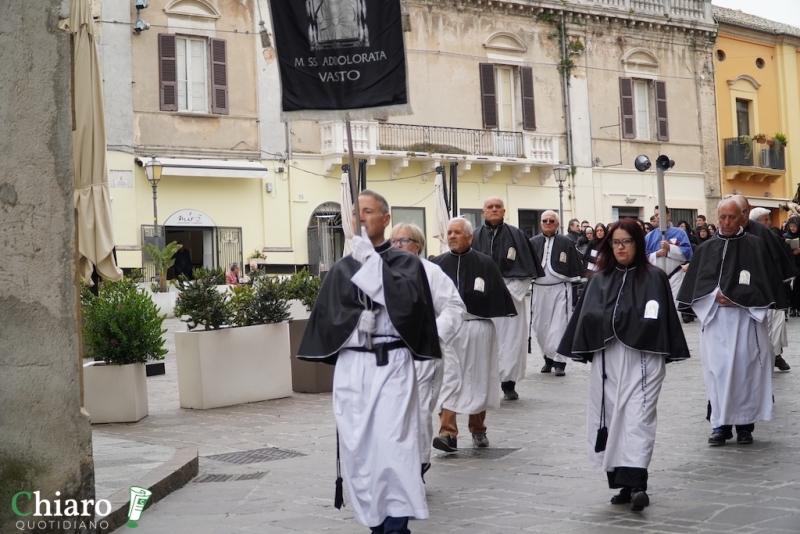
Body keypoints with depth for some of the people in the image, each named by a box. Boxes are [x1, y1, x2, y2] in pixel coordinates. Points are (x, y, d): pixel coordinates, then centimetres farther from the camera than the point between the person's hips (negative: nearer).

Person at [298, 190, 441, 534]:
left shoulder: (406, 262, 5)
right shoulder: (341, 269, 13)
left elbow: (406, 300, -15)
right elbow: (326, 316, 6)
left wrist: (372, 261, -12)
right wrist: (357, 320, -11)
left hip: (392, 364, -3)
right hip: (351, 366, 4)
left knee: (391, 443, -13)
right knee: (357, 446, 2)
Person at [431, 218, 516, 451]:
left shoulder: (484, 263, -1)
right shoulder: (438, 264, 4)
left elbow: (498, 294, 0)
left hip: (478, 328, 0)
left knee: (477, 379, 10)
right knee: (447, 380, -8)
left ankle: (478, 429, 26)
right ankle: (448, 433, -12)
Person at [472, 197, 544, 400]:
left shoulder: (516, 235, 2)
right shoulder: (475, 237, 3)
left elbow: (527, 267, 1)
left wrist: (512, 289, -8)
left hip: (511, 294, 0)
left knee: (511, 339, 1)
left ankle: (509, 382, 8)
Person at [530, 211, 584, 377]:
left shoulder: (566, 243, -1)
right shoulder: (533, 243, 4)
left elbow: (575, 266, 1)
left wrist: (572, 282, -2)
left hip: (560, 289, -3)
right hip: (539, 289, 3)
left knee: (559, 325, -7)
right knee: (540, 326, 8)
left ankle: (559, 361, -3)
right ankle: (548, 358, 23)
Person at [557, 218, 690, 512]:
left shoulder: (654, 278, 2)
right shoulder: (599, 280, 12)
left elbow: (660, 319, -2)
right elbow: (586, 319, 10)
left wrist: (663, 355, -7)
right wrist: (585, 352, 4)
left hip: (641, 360, -4)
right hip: (606, 361, 4)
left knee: (637, 419, -11)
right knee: (611, 419, 6)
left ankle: (636, 483, -17)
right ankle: (623, 483, 14)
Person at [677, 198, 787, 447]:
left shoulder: (755, 245, 3)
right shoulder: (706, 248, 10)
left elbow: (762, 281, -3)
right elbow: (697, 283, 6)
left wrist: (734, 297, -12)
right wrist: (716, 294, -12)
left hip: (745, 317, -2)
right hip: (715, 318, 2)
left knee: (745, 369, 0)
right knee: (717, 369, -1)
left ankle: (745, 423, 7)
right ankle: (720, 424, 2)